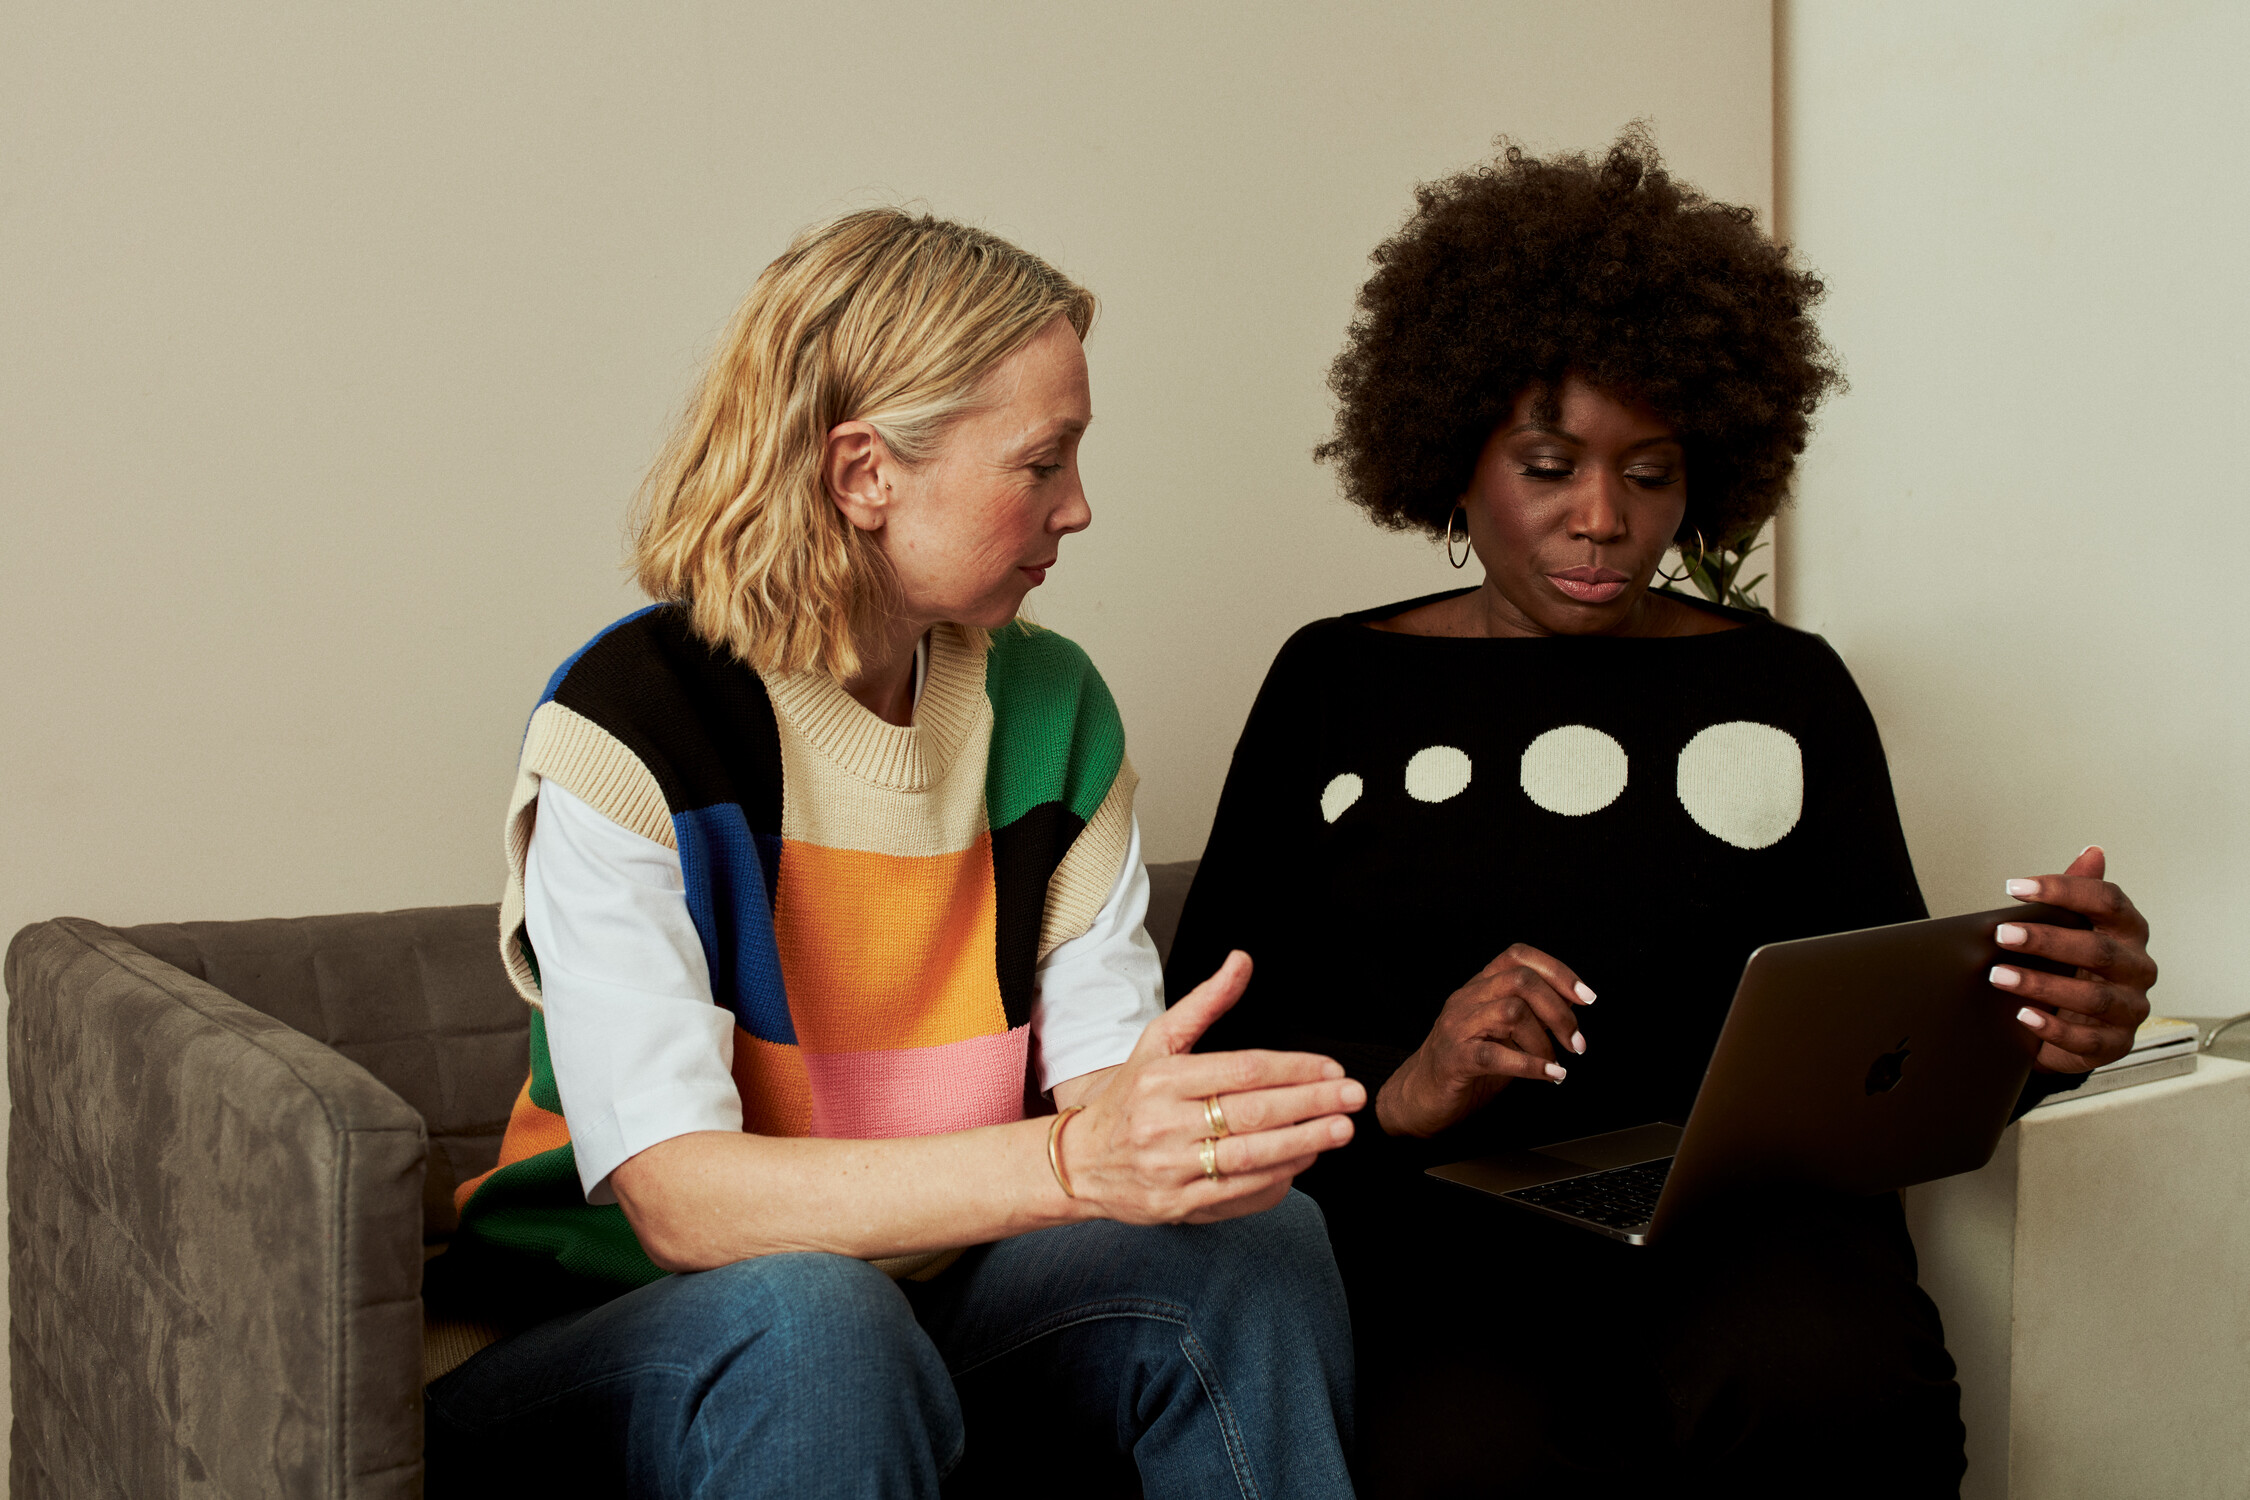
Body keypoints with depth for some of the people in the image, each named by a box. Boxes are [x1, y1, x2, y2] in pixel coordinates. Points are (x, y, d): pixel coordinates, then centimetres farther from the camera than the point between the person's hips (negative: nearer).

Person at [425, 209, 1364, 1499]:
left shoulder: (1052, 707, 3)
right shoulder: (626, 727, -17)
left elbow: (1103, 1069, -3)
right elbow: (673, 1196, -26)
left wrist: (1178, 1128, -29)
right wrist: (1069, 1162, -39)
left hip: (937, 1294, 5)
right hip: (615, 1333, -5)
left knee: (1258, 1239, -21)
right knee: (802, 1316, -38)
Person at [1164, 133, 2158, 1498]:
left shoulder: (1787, 690, 16)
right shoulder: (1336, 686, 14)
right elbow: (1209, 1028, 7)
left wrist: (2036, 1025, -13)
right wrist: (1397, 1089, -13)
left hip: (1744, 1214, 2)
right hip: (1438, 1226, -1)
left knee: (1829, 1385, -34)